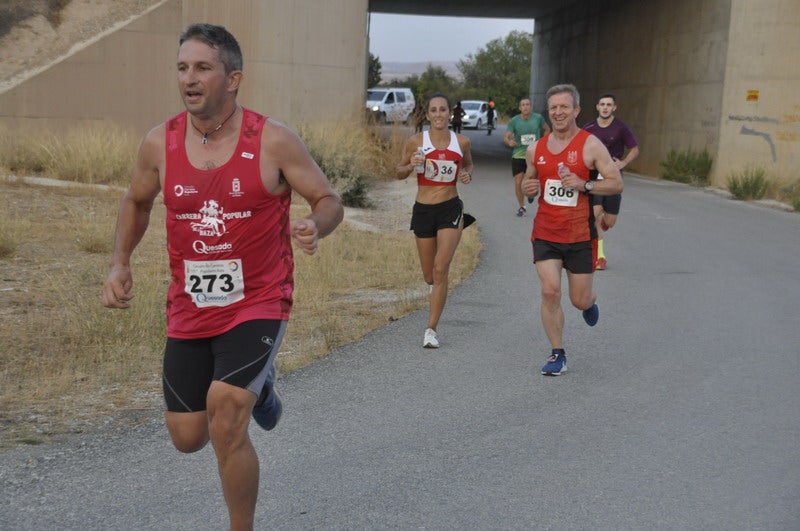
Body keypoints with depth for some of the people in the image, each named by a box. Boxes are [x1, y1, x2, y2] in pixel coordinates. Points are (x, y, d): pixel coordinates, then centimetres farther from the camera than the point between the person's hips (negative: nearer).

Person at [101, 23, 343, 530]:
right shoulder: (160, 143, -2)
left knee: (226, 426, -18)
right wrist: (120, 263, 2)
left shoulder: (273, 140, -12)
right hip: (189, 310, 4)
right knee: (188, 438, 11)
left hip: (258, 303, -4)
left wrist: (314, 227, -27)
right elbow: (137, 202, 16)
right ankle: (254, 381, 43)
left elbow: (330, 201, -4)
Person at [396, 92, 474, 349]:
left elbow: (469, 165, 19)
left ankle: (431, 329, -5)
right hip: (423, 210, 1)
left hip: (450, 209, -1)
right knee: (429, 275, 10)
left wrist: (467, 174, -3)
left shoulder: (462, 142, 0)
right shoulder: (416, 141, -4)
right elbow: (398, 173, 6)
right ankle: (437, 288, 50)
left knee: (440, 270, -13)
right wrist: (411, 166, -15)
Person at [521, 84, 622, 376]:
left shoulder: (590, 145, -7)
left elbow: (616, 183, -7)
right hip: (545, 232, 2)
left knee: (580, 300, 5)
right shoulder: (536, 149, 5)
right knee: (549, 291, -11)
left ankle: (590, 303, 45)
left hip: (580, 235, -2)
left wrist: (584, 185, -23)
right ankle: (557, 355, 4)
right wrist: (527, 188, -3)